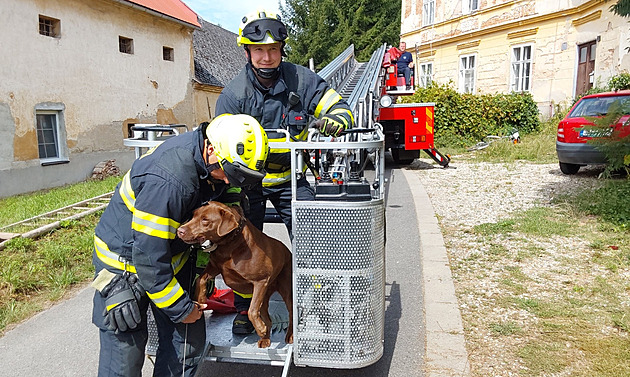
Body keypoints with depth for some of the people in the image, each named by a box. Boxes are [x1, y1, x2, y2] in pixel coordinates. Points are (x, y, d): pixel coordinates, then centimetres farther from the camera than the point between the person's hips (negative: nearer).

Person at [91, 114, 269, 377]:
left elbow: (229, 188, 15)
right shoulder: (167, 182, -36)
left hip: (172, 253, 8)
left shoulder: (213, 162, -11)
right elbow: (149, 258, -30)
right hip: (126, 260, -7)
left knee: (189, 341, 6)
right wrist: (180, 309, -17)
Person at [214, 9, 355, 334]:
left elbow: (341, 109, -7)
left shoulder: (302, 80, -10)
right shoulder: (233, 94, -13)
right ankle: (244, 308, 23)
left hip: (291, 177, 1)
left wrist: (333, 121, -32)